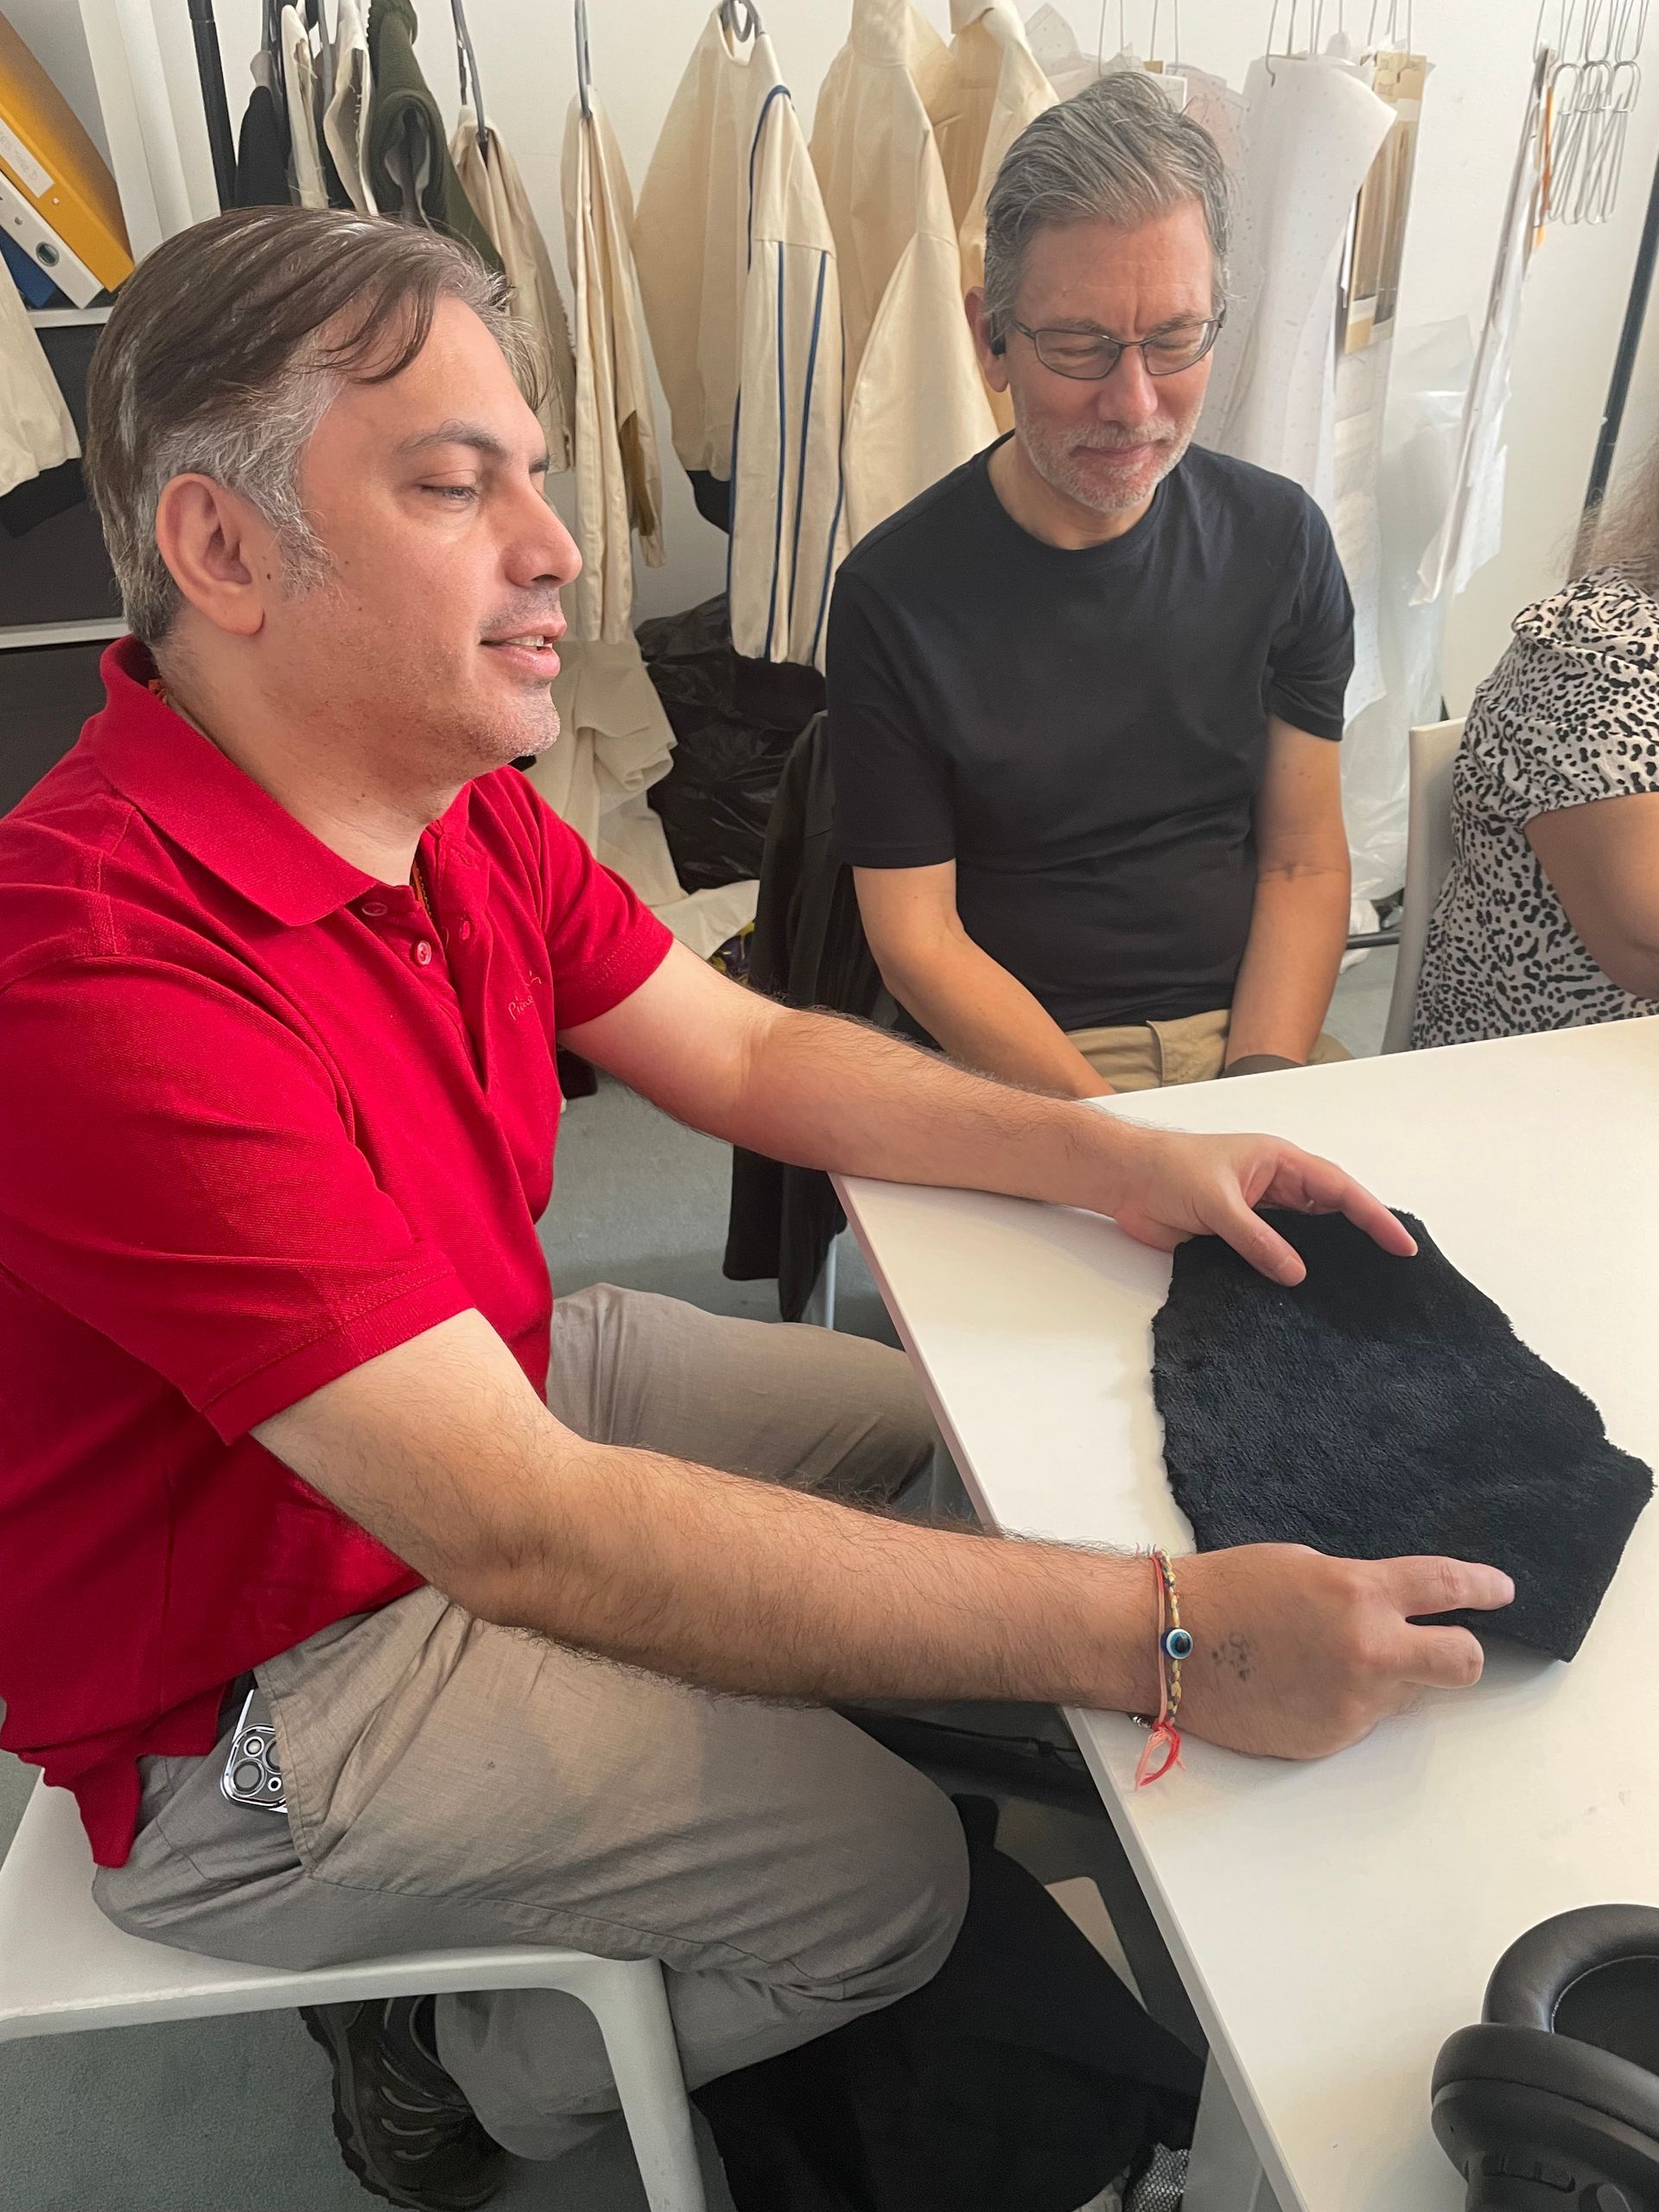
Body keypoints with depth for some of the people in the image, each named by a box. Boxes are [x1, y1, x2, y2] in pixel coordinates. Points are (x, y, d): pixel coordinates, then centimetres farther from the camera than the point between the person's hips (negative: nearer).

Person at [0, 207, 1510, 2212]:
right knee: (890, 1881, -5)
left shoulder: (455, 804, -7)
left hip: (491, 1372, 8)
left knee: (908, 1412, 15)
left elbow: (749, 1053, 1)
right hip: (259, 1677, -7)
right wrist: (1158, 1638, -39)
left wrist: (1113, 1162, -11)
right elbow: (522, 1527, -39)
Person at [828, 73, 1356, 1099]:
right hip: (1012, 1057, -3)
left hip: (1253, 1026, 3)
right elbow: (917, 939, -8)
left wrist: (1259, 1086, -10)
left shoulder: (1281, 540, 3)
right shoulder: (896, 593, -9)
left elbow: (1303, 861, 5)